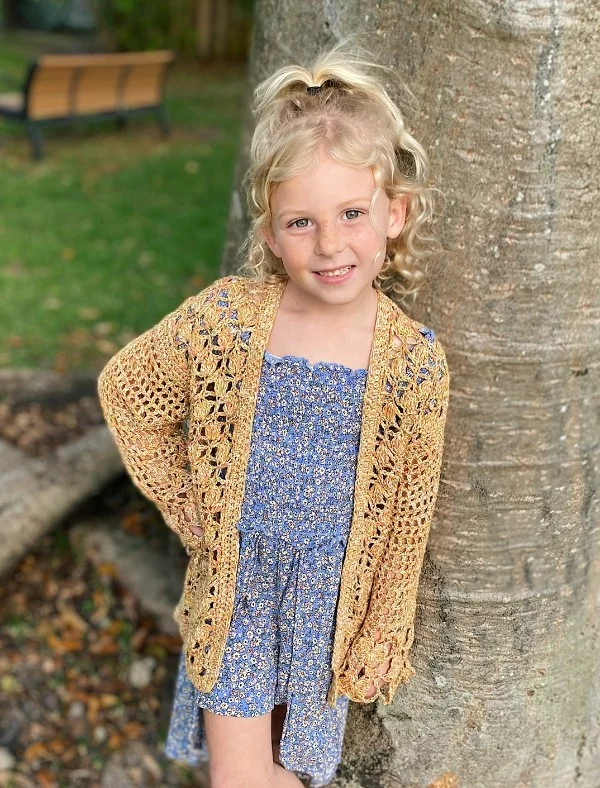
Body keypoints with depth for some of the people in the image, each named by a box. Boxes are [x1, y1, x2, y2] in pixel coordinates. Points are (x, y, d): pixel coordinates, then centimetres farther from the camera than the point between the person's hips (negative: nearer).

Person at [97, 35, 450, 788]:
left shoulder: (414, 361, -18)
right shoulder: (225, 318, -18)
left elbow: (406, 521, -8)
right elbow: (123, 389, -1)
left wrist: (381, 642, -1)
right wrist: (183, 504, -2)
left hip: (333, 597, 1)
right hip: (236, 580, 0)